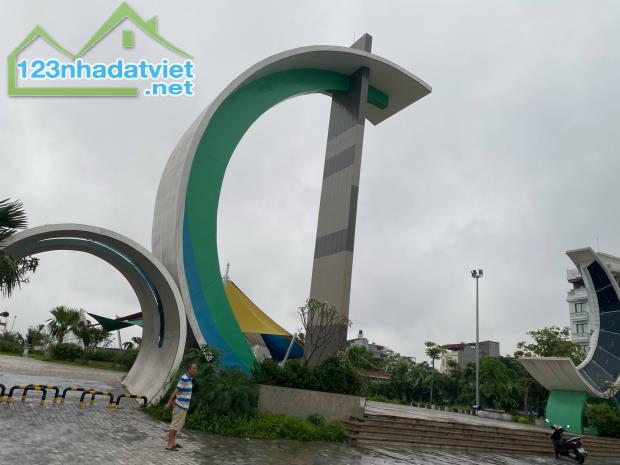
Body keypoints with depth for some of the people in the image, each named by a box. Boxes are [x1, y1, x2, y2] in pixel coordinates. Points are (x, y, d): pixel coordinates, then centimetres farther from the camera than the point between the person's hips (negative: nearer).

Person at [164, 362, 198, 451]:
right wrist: (169, 403, -13)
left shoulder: (188, 379, 10)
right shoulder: (184, 379, -21)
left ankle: (173, 442, 29)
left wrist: (172, 402, 21)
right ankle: (169, 445, 2)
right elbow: (175, 392, -17)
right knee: (175, 425, -3)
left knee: (178, 424, 18)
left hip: (183, 406, 10)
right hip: (181, 406, -10)